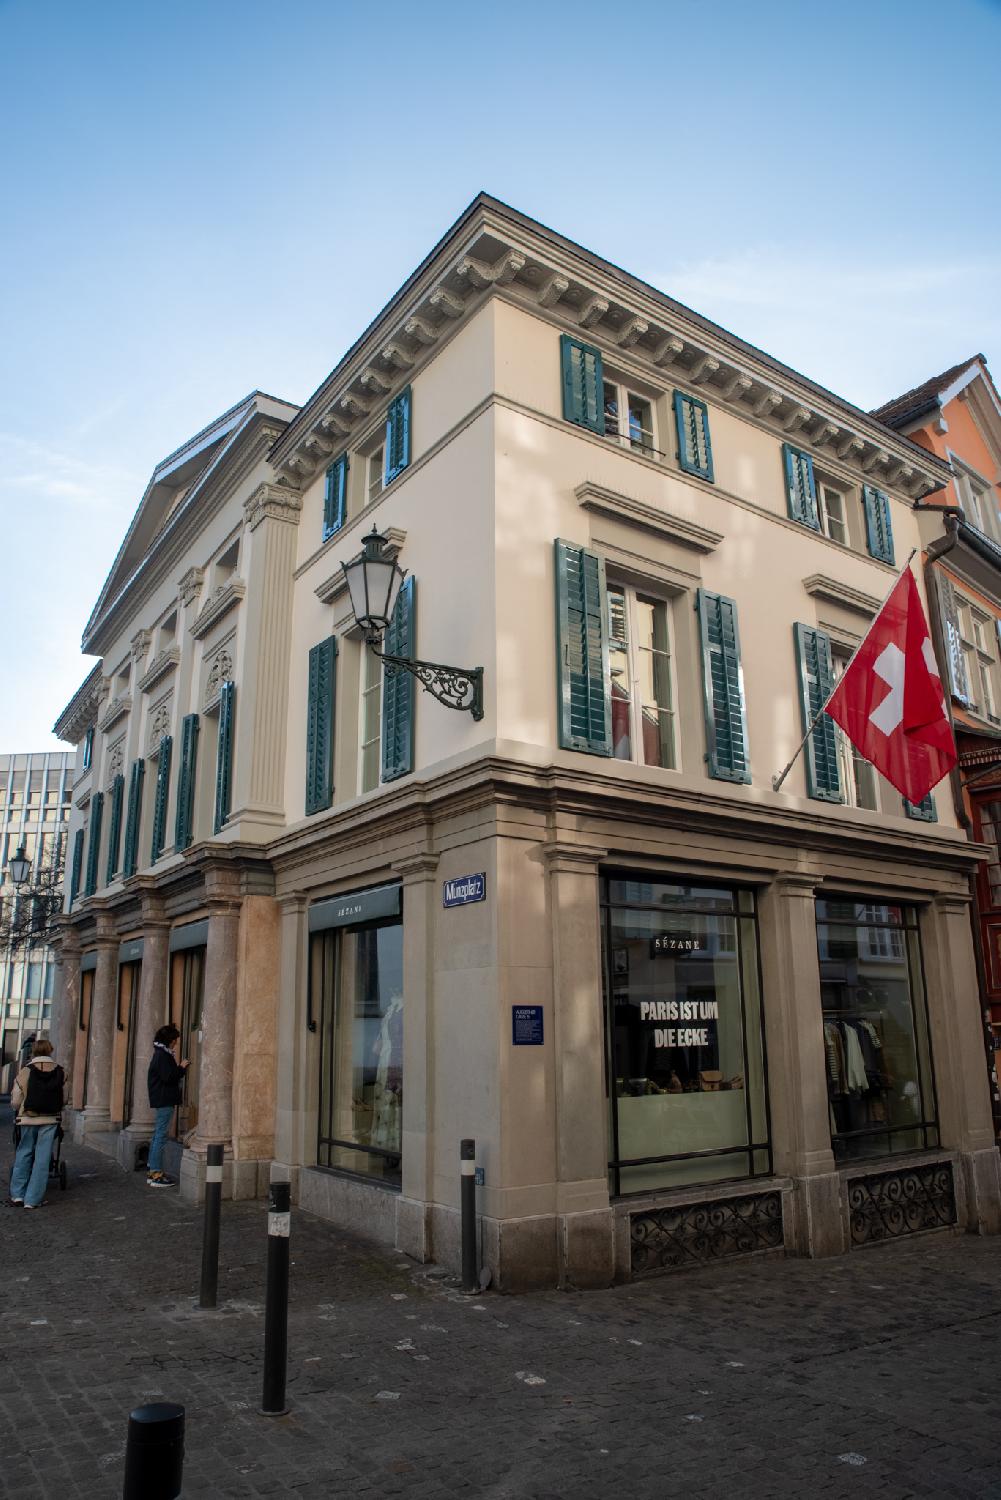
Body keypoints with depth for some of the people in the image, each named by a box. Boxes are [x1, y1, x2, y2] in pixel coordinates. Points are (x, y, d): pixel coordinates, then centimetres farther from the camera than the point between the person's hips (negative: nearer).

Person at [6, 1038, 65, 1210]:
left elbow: (16, 1101, -5)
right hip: (51, 1120, 1)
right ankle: (33, 1199, 7)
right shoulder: (59, 1073, -2)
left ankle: (17, 1195, 14)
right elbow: (64, 1099, 3)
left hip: (28, 1119, -1)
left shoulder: (25, 1072, -8)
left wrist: (19, 1111, 18)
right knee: (42, 1158, 5)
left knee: (24, 1155, 14)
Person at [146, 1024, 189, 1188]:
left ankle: (152, 1171, 20)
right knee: (161, 1136, -8)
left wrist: (178, 1068, 11)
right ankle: (156, 1175, -6)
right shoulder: (163, 1055, -15)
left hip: (160, 1101, 11)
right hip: (165, 1101, -11)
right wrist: (181, 1068, -9)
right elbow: (168, 1077, -21)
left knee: (158, 1135, 14)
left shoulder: (160, 1053, 17)